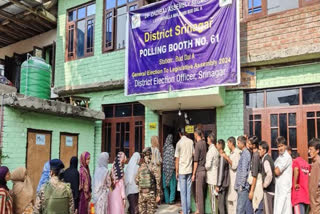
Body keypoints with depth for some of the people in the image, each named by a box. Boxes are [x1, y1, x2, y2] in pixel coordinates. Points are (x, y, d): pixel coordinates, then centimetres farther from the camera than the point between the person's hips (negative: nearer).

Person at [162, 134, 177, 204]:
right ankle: (171, 200, 5)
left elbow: (163, 158, 8)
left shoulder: (165, 147, 4)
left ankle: (167, 200, 16)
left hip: (165, 168, 5)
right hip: (170, 167, -5)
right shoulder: (171, 147, -12)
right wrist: (174, 167, -3)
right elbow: (173, 158, -11)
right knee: (172, 185, 4)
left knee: (165, 185, 11)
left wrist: (163, 166, 15)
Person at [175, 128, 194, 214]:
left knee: (183, 192, 2)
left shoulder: (179, 143, -8)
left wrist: (176, 171, 0)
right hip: (190, 170, 4)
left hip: (182, 170, -4)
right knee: (188, 192, 10)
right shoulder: (191, 142, 2)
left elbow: (177, 159, -7)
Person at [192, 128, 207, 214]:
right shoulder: (204, 143, 6)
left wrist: (194, 174, -9)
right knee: (202, 191, 15)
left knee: (199, 192, 1)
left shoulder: (197, 144, -15)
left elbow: (196, 161, -14)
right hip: (204, 170, 7)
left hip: (199, 171, -7)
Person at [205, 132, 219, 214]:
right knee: (214, 195, 14)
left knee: (213, 196, -2)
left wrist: (205, 168, -2)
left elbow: (208, 164, -21)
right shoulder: (215, 150, 10)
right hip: (215, 176, 9)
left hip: (212, 176, -9)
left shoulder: (211, 150, -17)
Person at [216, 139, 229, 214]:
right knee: (223, 203, 15)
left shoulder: (222, 157, -17)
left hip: (222, 185, -9)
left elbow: (221, 172, -19)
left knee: (221, 203, -4)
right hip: (225, 184, 9)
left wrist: (218, 185, -15)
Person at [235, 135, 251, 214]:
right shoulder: (244, 153, 15)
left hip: (243, 186, -9)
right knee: (240, 207, 13)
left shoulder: (245, 153, -12)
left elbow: (244, 170, -17)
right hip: (241, 185, 9)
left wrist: (241, 185, -16)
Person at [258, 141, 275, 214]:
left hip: (268, 190, -9)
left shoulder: (266, 160, -17)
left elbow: (269, 175, -30)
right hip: (271, 188, 9)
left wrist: (265, 185, -16)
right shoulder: (268, 158, 12)